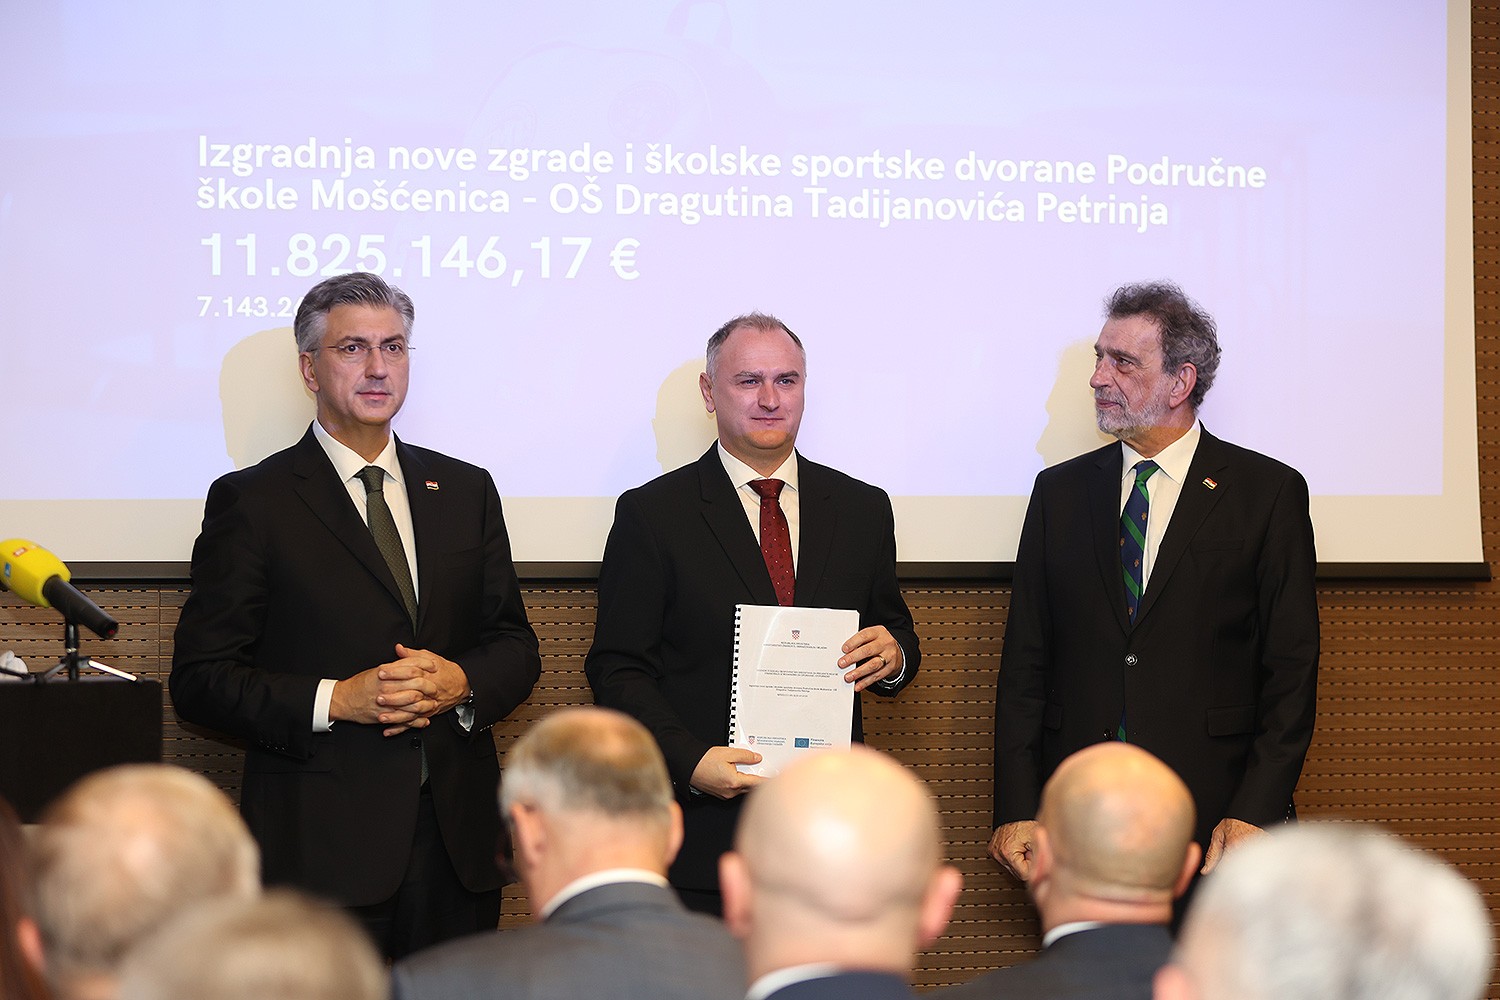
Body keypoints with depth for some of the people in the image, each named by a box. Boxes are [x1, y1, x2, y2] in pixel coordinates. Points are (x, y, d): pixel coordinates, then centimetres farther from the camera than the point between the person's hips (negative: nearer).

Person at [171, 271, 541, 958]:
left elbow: (515, 645, 15)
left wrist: (460, 683, -7)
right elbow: (200, 680, -3)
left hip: (456, 842, 4)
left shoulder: (465, 490, 15)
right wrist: (335, 700, -16)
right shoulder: (251, 501, 1)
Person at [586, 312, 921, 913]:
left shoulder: (863, 510, 11)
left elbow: (895, 634, 17)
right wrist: (689, 762, -18)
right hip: (701, 821, -3)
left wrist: (894, 655, -8)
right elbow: (619, 669, -3)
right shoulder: (651, 514, 1)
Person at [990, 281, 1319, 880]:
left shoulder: (1269, 493, 2)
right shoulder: (1061, 492, 11)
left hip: (1211, 820, -3)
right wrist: (1015, 811, -1)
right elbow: (1024, 662, 9)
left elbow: (1292, 671, -2)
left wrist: (1256, 813, -12)